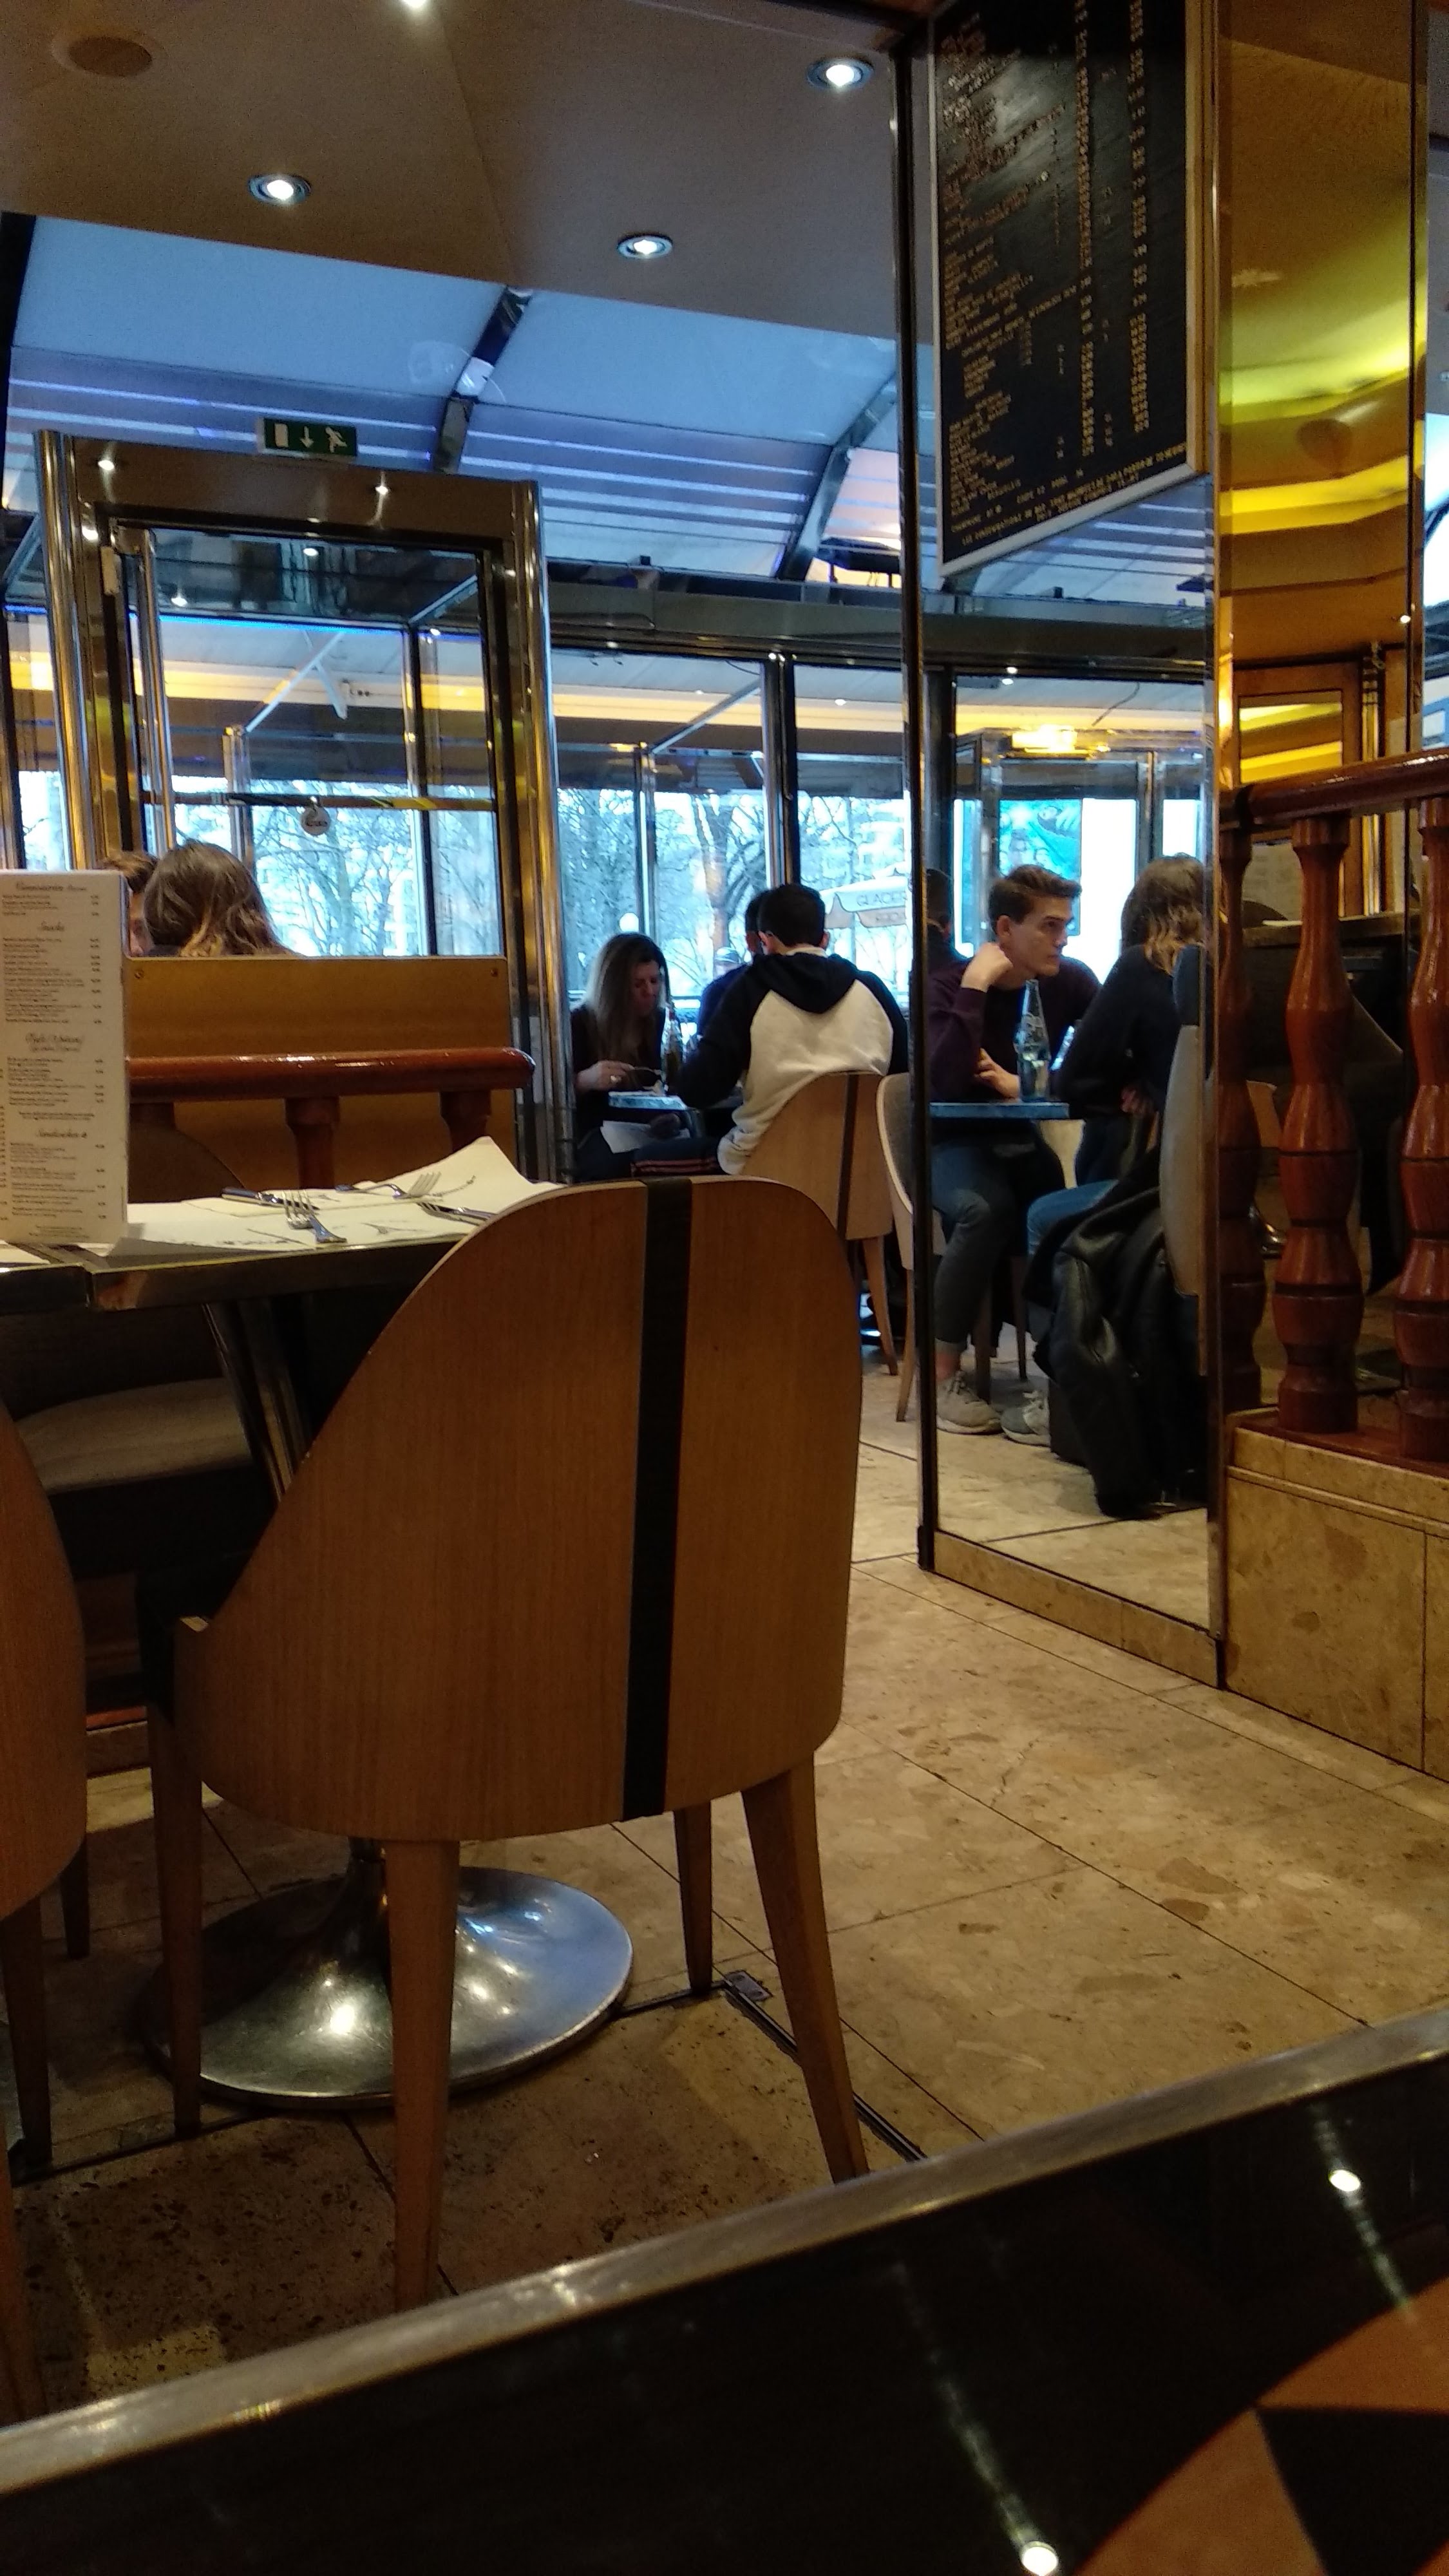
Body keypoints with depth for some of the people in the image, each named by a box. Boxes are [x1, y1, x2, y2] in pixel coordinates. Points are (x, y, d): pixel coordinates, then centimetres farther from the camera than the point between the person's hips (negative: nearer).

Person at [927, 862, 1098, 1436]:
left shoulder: (1070, 981, 0)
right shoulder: (947, 983, -10)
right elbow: (947, 1083, -28)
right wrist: (975, 985, -25)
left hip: (1020, 1141, 3)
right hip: (951, 1143, -3)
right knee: (987, 1209, -35)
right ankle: (943, 1377, -23)